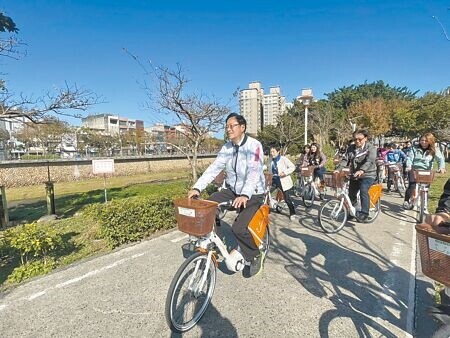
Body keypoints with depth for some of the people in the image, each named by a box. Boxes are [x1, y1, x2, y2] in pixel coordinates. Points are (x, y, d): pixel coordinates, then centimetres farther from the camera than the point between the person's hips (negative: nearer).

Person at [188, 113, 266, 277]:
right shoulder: (226, 147, 2)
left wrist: (245, 195, -43)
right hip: (232, 190, 6)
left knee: (239, 227, -22)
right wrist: (197, 187, -18)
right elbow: (214, 168, -6)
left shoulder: (254, 145, -16)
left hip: (252, 194, -6)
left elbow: (254, 172, -29)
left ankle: (255, 256, 7)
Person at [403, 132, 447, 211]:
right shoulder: (415, 148, -1)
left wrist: (441, 167, -33)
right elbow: (409, 158, -7)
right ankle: (406, 201, -6)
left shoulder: (434, 150, 0)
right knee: (412, 185, -20)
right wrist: (409, 166, -27)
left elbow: (440, 159, -12)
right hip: (414, 170, -1)